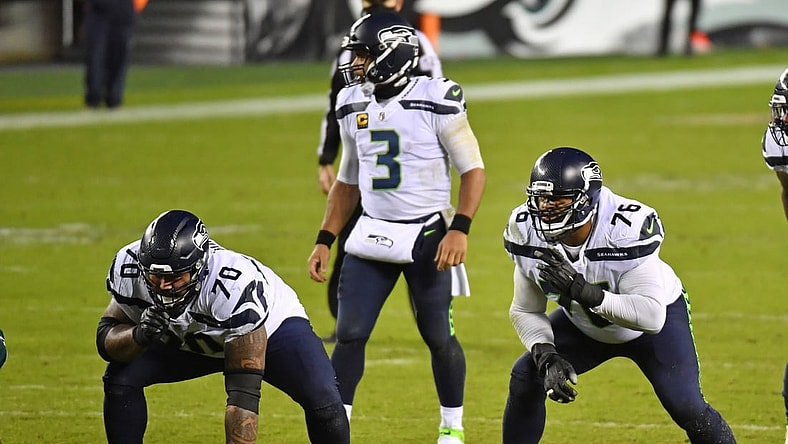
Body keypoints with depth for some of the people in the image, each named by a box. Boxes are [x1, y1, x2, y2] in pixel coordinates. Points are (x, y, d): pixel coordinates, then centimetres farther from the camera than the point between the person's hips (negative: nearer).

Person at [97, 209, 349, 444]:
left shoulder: (235, 285, -43)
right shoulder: (128, 269, -30)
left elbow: (243, 393, -40)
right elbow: (106, 341, -17)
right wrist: (139, 335, -41)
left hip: (271, 326, -4)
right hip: (190, 339, 4)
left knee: (322, 401, -26)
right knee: (121, 379, -17)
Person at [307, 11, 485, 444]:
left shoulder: (436, 101, -12)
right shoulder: (353, 105, 6)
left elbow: (473, 169, -8)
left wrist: (460, 228, -19)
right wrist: (325, 240, 12)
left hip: (427, 237, -5)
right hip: (371, 233, 5)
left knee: (438, 336, 2)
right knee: (349, 334, -2)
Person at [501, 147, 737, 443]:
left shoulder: (628, 229, -39)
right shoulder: (526, 232, -23)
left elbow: (651, 316, -42)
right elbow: (525, 311, -11)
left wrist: (584, 291, -50)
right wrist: (547, 357, -29)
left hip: (658, 318, -4)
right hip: (584, 324, 4)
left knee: (685, 405, -18)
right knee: (525, 379, -10)